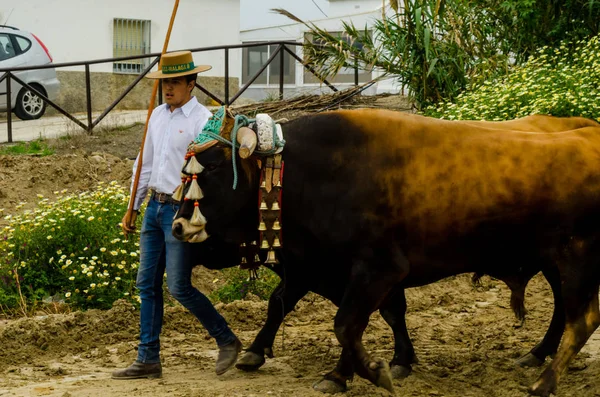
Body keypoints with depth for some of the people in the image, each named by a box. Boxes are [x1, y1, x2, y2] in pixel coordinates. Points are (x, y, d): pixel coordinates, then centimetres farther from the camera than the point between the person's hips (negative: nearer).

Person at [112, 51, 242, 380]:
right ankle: (148, 360, 14)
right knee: (147, 284, 7)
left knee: (179, 287, -7)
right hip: (154, 207, 7)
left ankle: (227, 341, 11)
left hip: (181, 209, -7)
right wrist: (133, 207, 19)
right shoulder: (157, 115, 12)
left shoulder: (202, 120, -11)